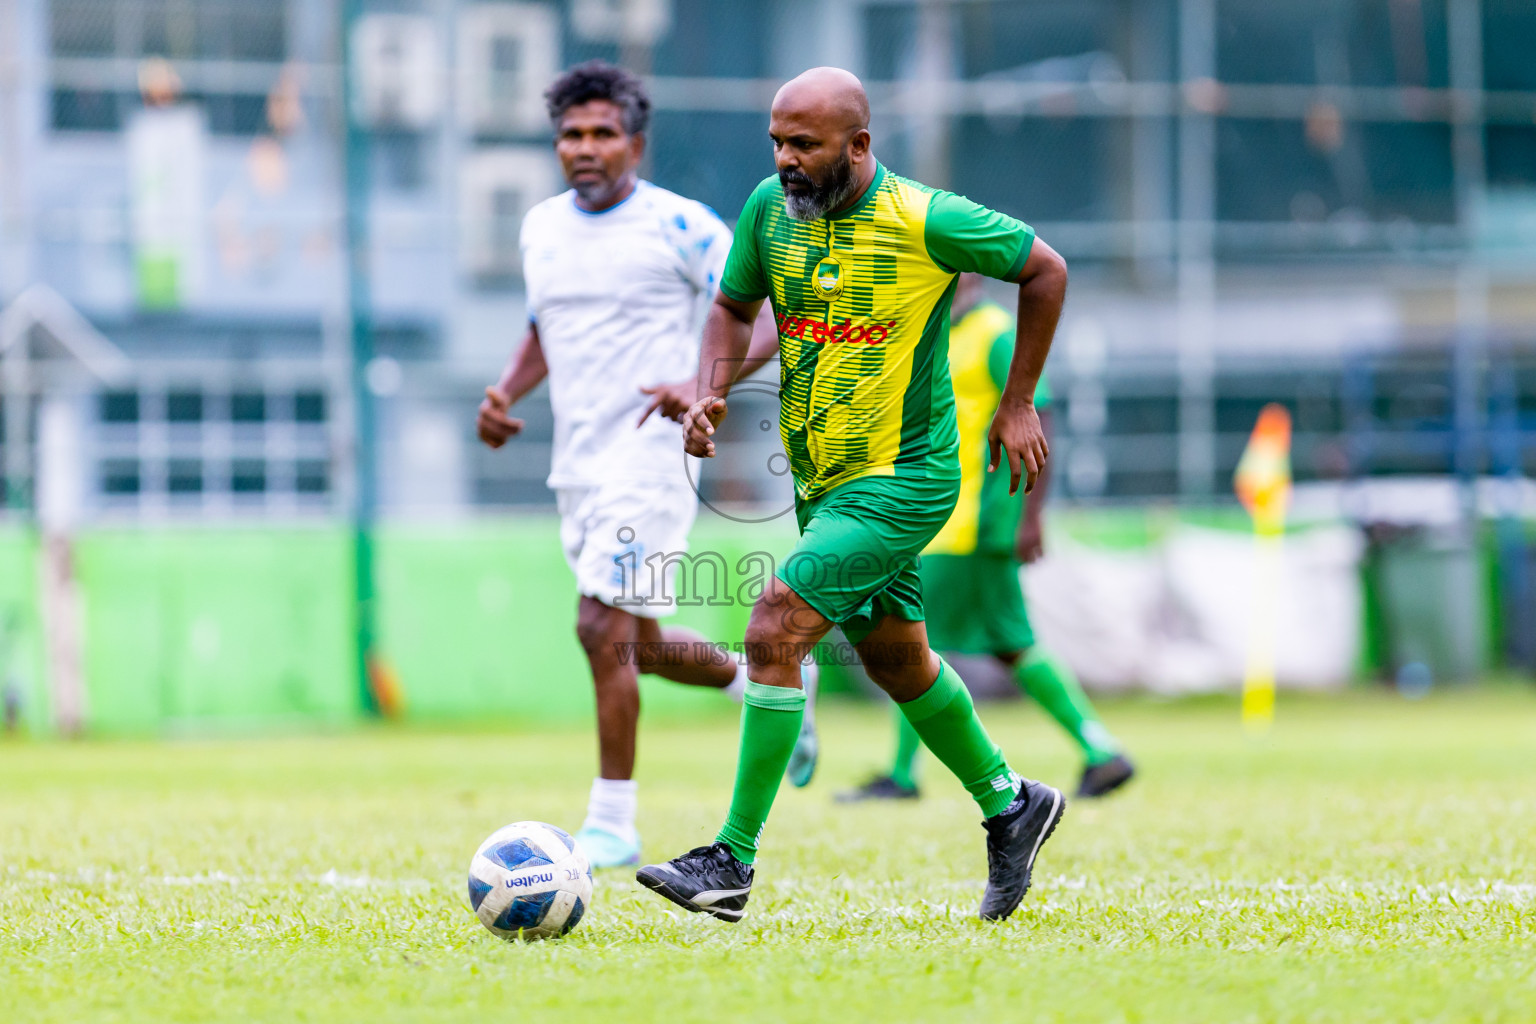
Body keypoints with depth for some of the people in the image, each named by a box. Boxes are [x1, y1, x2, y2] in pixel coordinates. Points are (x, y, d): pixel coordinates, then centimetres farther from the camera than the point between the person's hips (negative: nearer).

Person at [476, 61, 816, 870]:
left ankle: (612, 825, -7)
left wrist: (706, 387, -23)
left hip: (648, 461, -7)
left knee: (603, 629, -15)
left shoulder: (679, 226, -9)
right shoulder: (541, 227, 10)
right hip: (575, 465, 7)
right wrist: (507, 391, 7)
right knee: (639, 645, 15)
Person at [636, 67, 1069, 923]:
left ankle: (733, 864, -14)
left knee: (775, 633, -18)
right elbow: (734, 308, 14)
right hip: (823, 480, 7)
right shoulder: (770, 208, -2)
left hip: (903, 480, -7)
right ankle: (1010, 804, 41)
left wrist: (1018, 405, -1)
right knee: (897, 659, 19)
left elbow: (1044, 269, -4)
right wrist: (712, 393, -6)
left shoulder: (926, 222, -18)